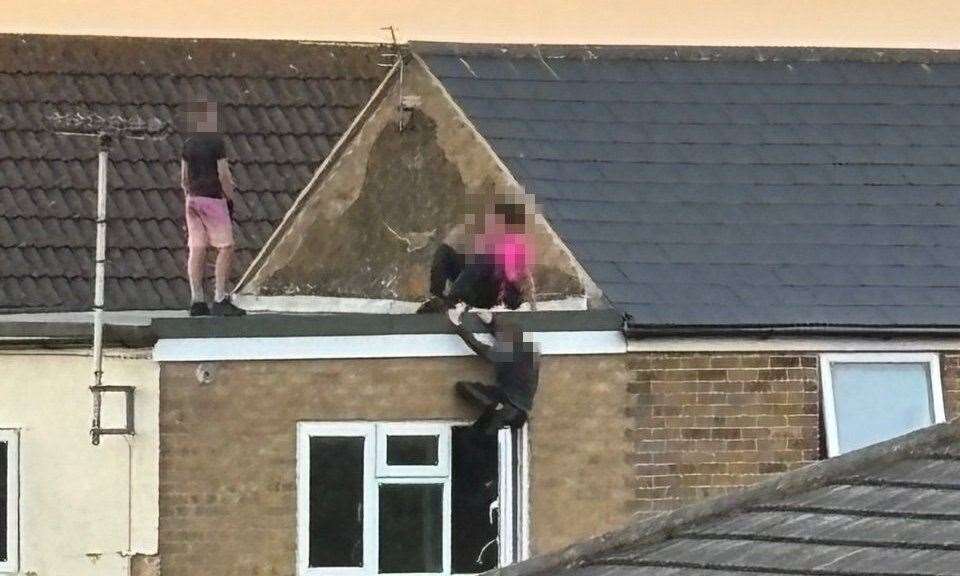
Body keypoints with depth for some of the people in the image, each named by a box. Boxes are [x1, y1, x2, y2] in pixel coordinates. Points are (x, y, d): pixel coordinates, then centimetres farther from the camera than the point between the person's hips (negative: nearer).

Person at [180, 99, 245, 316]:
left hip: (193, 199, 7)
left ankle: (197, 300, 3)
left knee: (196, 250, 5)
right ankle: (220, 300, -10)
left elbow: (184, 177, 13)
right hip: (213, 198, -7)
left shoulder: (188, 143, 10)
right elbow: (224, 174, -11)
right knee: (226, 248, -3)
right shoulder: (216, 142, -9)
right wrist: (230, 199, -4)